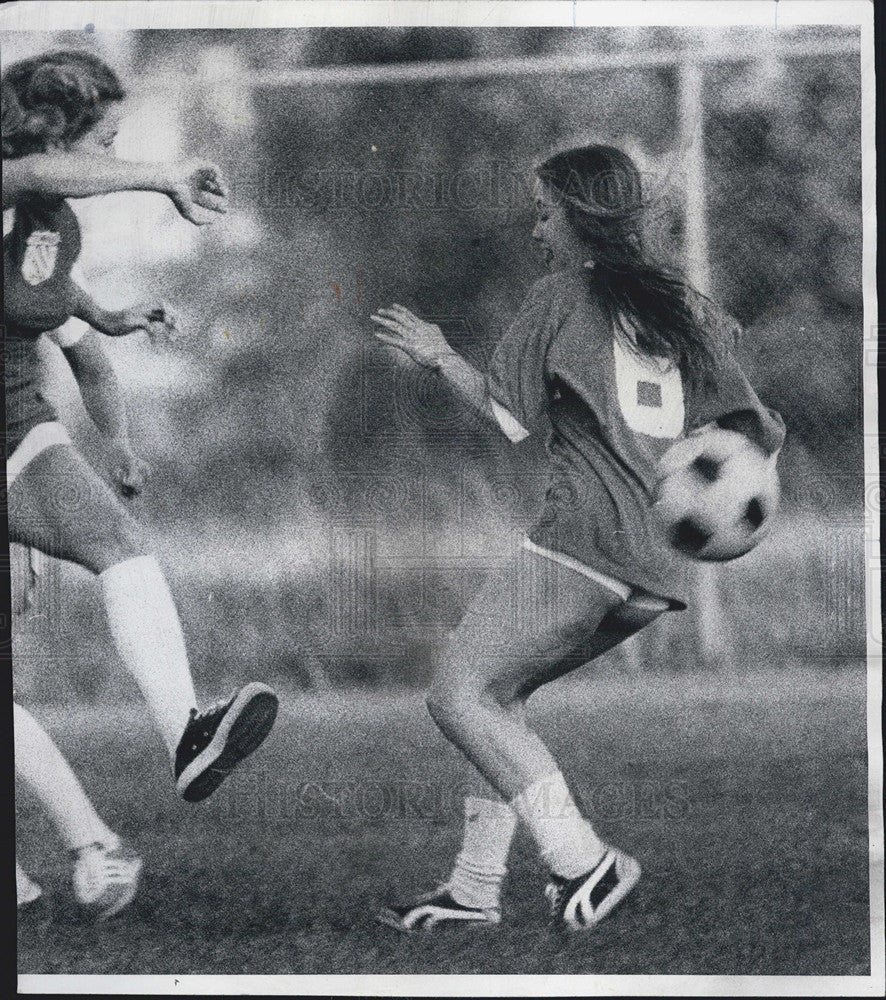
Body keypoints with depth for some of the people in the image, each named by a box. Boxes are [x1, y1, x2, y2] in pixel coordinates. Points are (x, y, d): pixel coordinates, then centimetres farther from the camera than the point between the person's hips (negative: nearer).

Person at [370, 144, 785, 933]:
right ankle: (476, 888, 11)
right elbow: (761, 431, 12)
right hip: (662, 570, 8)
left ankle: (583, 860, -14)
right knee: (496, 696, 16)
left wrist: (438, 355, 11)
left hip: (583, 541, -8)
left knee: (460, 696, -5)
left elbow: (508, 420, -2)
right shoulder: (688, 310, 19)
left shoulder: (563, 296, 3)